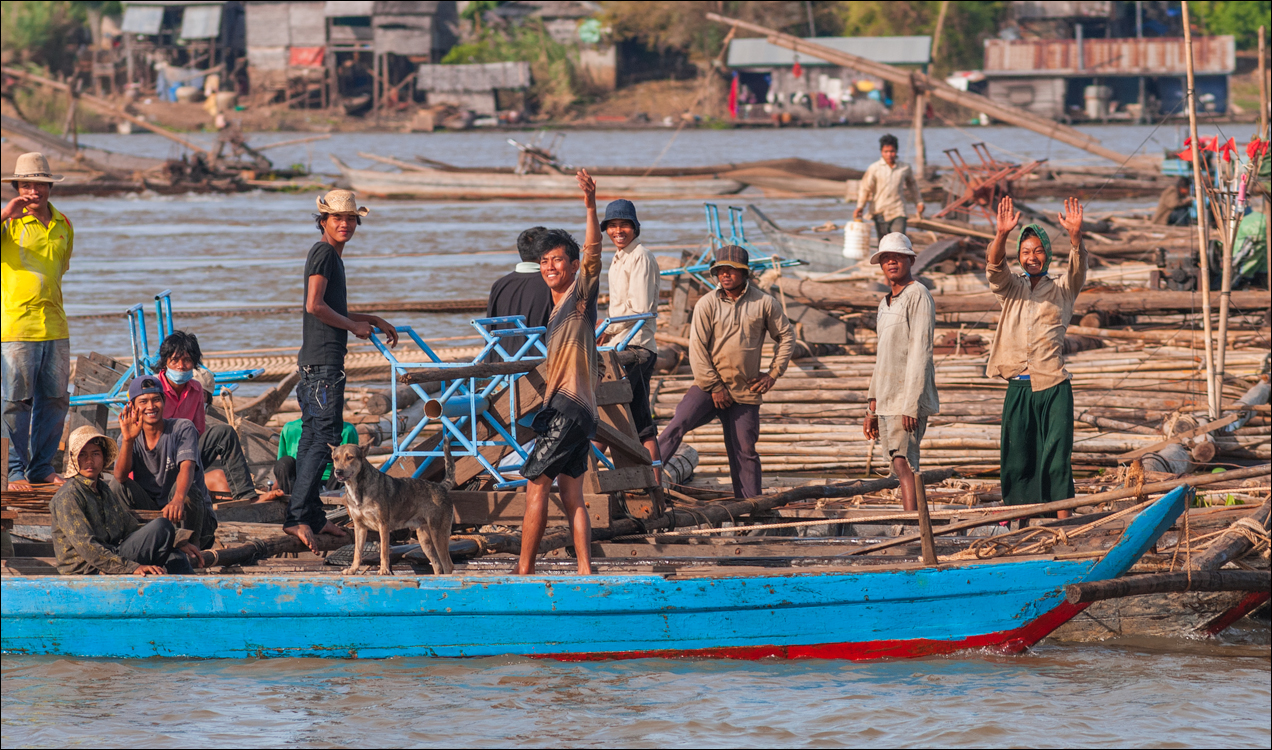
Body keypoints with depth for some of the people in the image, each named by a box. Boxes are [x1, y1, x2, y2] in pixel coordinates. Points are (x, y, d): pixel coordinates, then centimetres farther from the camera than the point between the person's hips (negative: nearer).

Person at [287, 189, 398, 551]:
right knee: (325, 437, -14)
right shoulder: (324, 253, -10)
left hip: (316, 361, 11)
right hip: (324, 360, -11)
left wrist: (374, 320, 29)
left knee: (313, 437, 12)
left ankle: (313, 517, 16)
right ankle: (298, 517, -19)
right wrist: (355, 326, -8)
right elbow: (315, 306, -20)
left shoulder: (331, 255, 21)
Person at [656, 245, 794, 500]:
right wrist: (714, 386, -9)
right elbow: (697, 348, -5)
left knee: (744, 451, 4)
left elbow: (786, 336, 13)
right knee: (678, 424, -20)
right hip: (708, 386, -1)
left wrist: (773, 374, 4)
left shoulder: (764, 304, 2)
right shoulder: (707, 304, -3)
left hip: (745, 392, 1)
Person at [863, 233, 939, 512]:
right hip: (887, 400, 9)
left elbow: (920, 352, -16)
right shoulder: (886, 303, 19)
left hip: (908, 397, -9)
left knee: (903, 463, -16)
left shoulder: (918, 296, -9)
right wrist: (872, 406, 20)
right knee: (902, 468, 7)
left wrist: (911, 403, -22)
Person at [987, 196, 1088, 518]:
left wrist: (1075, 235, -30)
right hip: (1018, 385, 2)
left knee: (1057, 454, -7)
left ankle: (1064, 518, -7)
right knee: (1016, 454, 4)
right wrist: (1002, 235, -26)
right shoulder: (1010, 289, 13)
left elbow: (1078, 268, -9)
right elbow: (994, 267, -5)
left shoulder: (1061, 291, 9)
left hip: (1053, 385, -2)